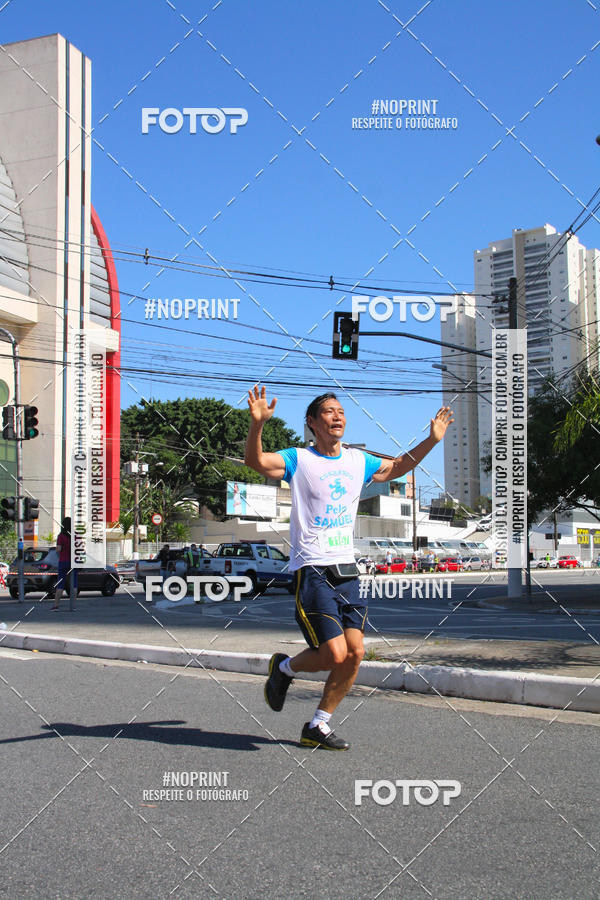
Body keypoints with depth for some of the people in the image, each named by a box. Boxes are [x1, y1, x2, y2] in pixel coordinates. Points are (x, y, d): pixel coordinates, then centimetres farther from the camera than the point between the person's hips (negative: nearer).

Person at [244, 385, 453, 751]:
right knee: (334, 654, -15)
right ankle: (284, 668, 17)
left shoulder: (358, 461, 12)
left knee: (355, 653, -1)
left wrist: (432, 440, 19)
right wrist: (258, 423, -37)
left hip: (347, 570, 6)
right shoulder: (299, 459, -4)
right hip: (312, 570, -6)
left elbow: (397, 467, 29)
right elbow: (256, 460, -20)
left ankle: (318, 726, 15)